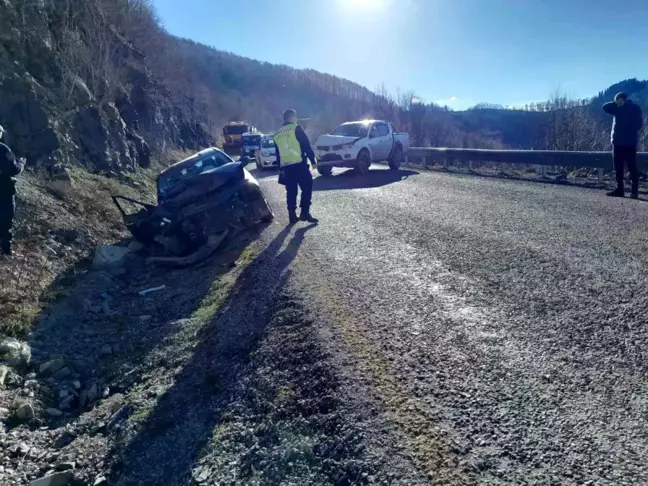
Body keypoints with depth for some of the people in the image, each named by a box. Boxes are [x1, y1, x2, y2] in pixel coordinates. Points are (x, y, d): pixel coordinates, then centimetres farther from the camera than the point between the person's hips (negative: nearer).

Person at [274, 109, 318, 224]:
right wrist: (313, 159, 0)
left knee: (291, 191, 10)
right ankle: (305, 213, -7)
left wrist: (280, 169, 25)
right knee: (306, 188, 0)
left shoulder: (277, 134, 17)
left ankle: (292, 215, 10)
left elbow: (278, 154, 20)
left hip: (285, 166, 6)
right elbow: (306, 145, -7)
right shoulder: (296, 128, -3)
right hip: (299, 164, -6)